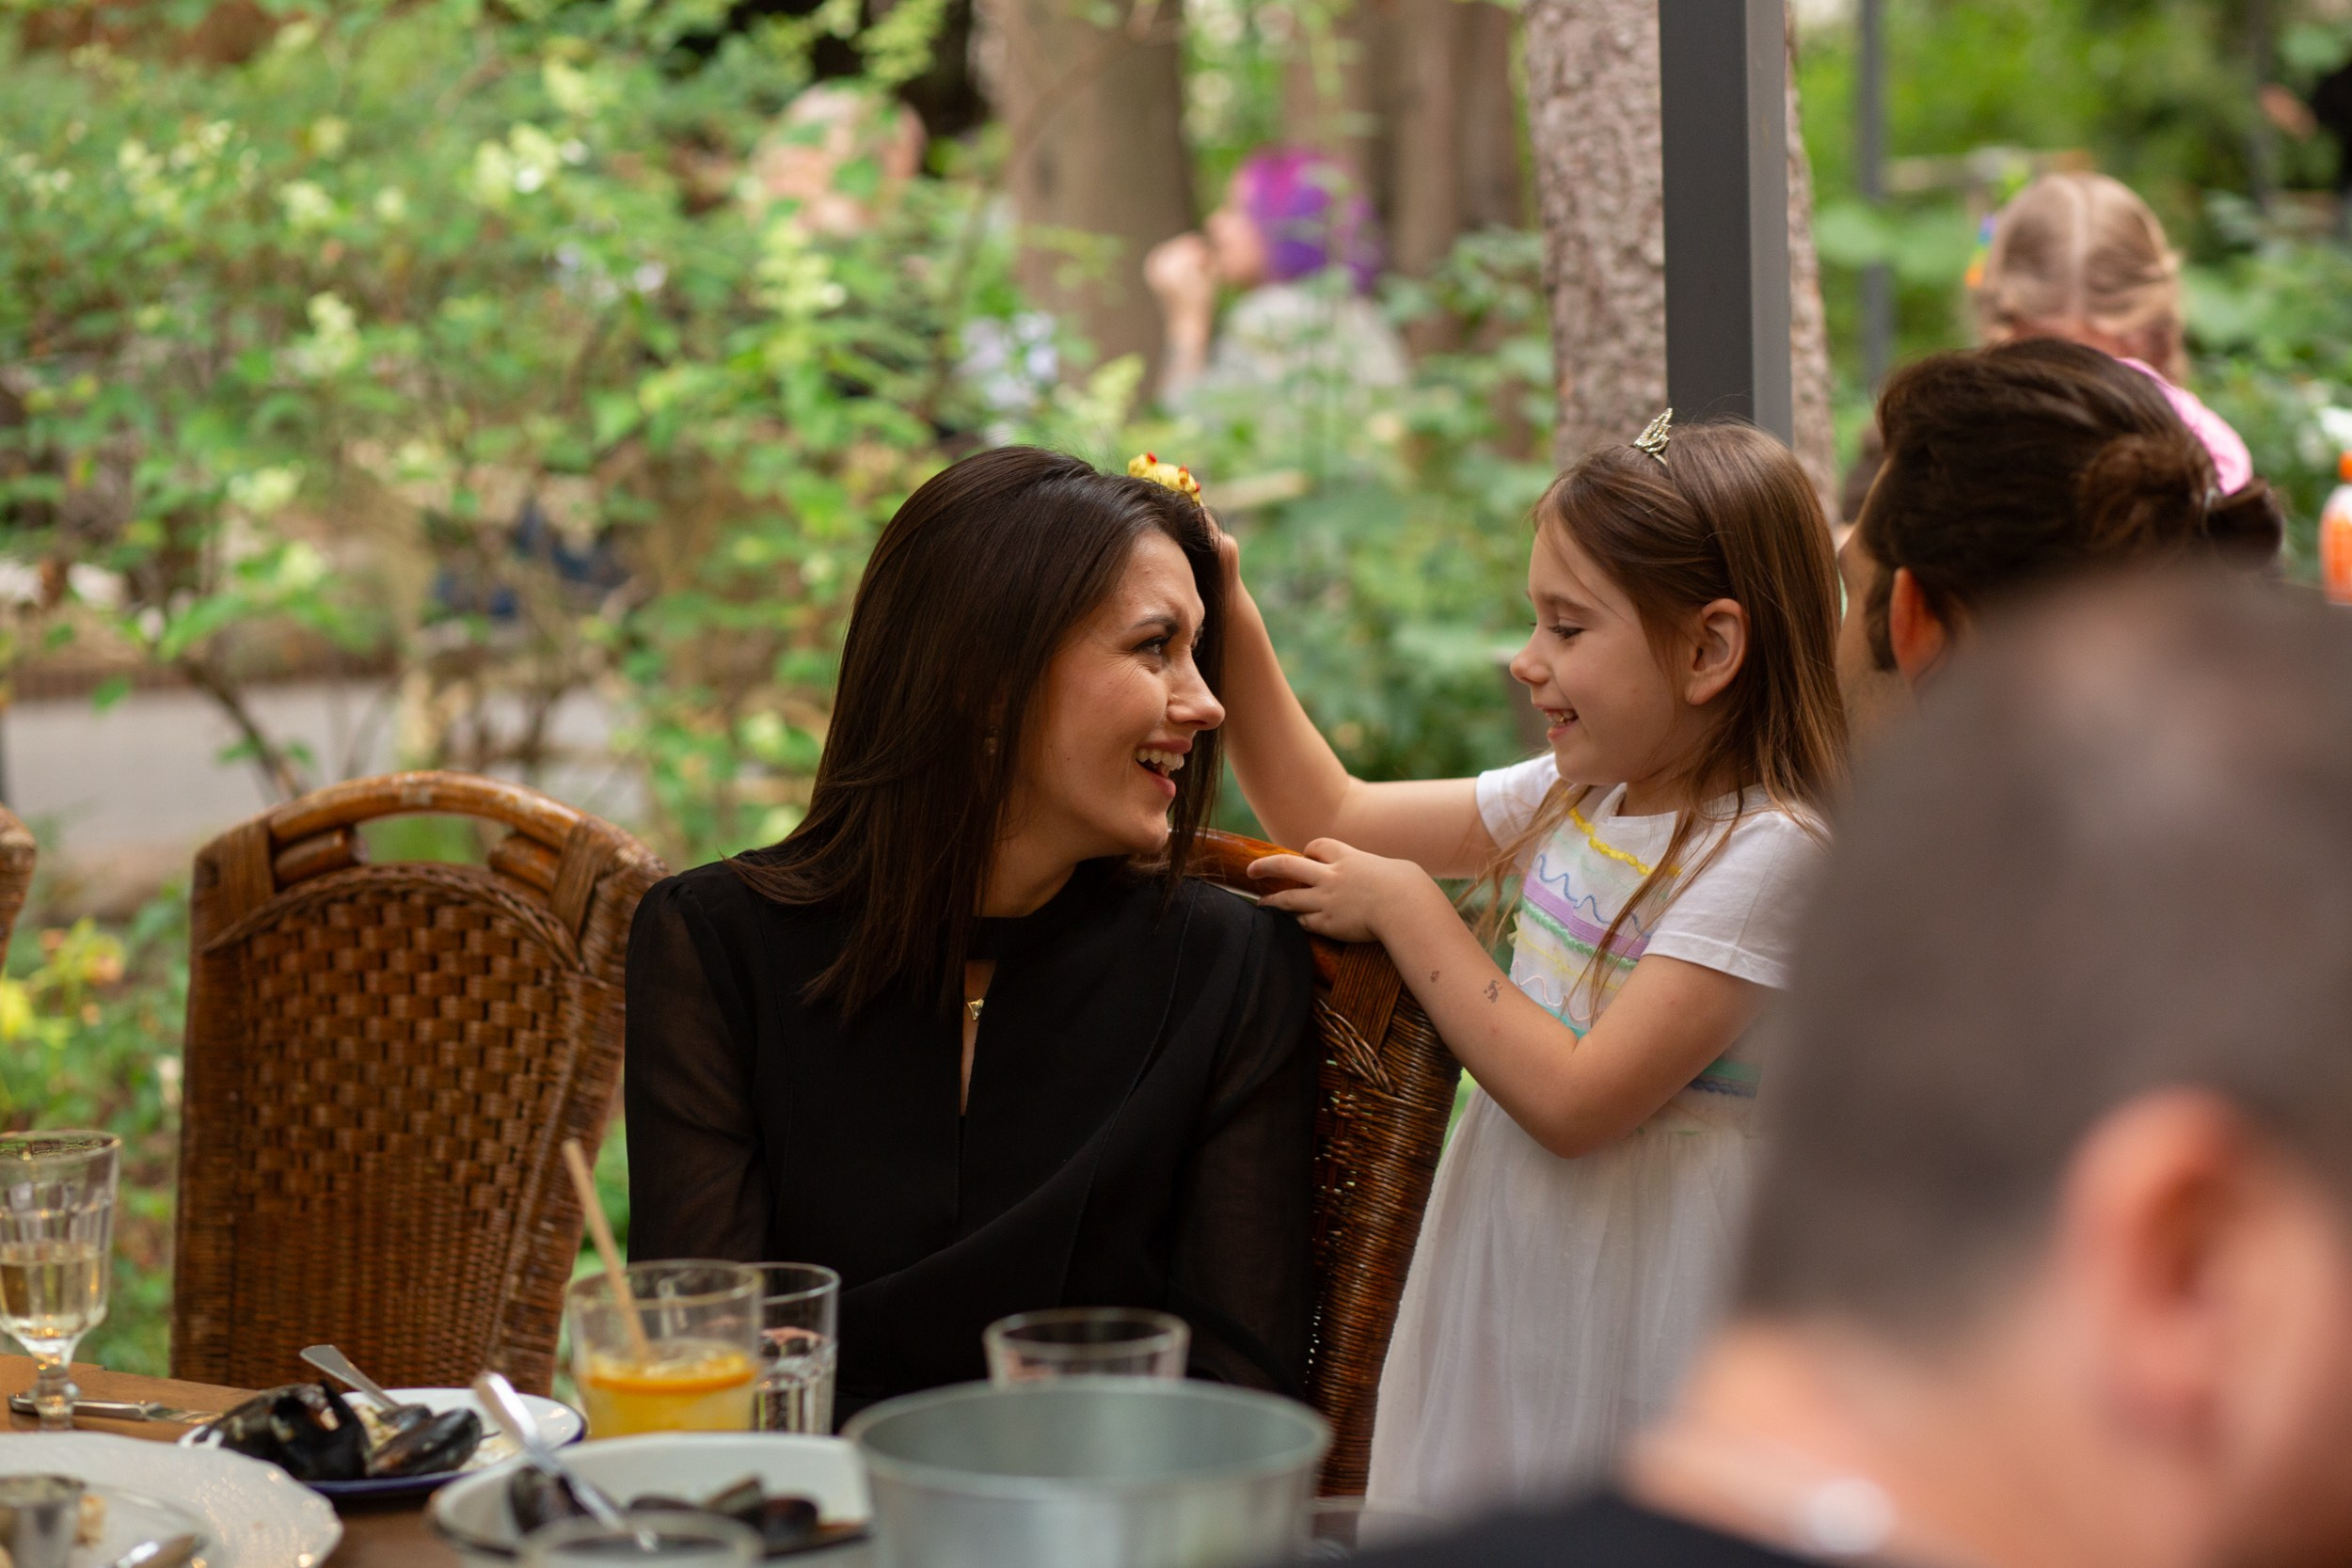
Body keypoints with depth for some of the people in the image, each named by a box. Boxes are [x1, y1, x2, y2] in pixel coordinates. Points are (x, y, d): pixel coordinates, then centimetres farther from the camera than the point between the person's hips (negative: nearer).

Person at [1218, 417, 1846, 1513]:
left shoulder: (1769, 849, -19)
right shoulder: (1575, 796, 6)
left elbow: (1575, 1101, -23)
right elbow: (1330, 817, 16)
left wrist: (1407, 909, -14)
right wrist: (1229, 622, 4)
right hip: (1499, 1275, 8)